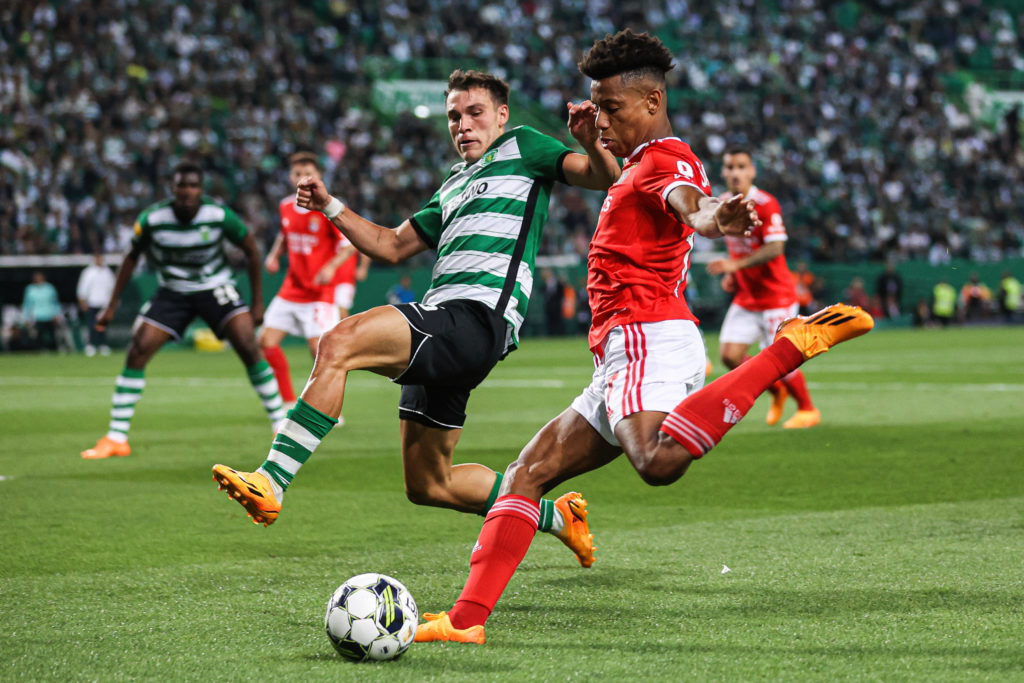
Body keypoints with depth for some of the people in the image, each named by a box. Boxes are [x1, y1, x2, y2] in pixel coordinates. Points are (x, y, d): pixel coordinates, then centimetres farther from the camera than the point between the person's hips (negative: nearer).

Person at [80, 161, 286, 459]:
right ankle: (116, 438, -6)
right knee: (137, 351, -13)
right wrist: (112, 305, 2)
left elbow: (251, 249, -3)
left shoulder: (219, 216, -19)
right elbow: (132, 257, 1)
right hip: (172, 292, 1)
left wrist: (257, 302, -1)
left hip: (215, 288, -1)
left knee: (249, 348, -19)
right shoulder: (152, 218, -17)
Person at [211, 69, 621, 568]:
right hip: (441, 324, 10)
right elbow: (392, 246, 35)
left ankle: (270, 483, -34)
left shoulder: (521, 147, 10)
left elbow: (603, 177, -1)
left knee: (338, 343, -28)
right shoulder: (454, 188, 31)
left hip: (478, 318, -10)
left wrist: (590, 142, -22)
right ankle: (554, 515, 25)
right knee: (426, 485, 12)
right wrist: (330, 207, 25)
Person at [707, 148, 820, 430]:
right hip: (745, 297, 7)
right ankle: (777, 391, 21)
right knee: (729, 355, -4)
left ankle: (808, 409, 17)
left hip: (775, 294, -7)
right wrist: (731, 276, 6)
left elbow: (775, 248, -24)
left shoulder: (765, 205, -16)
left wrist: (736, 264, -31)